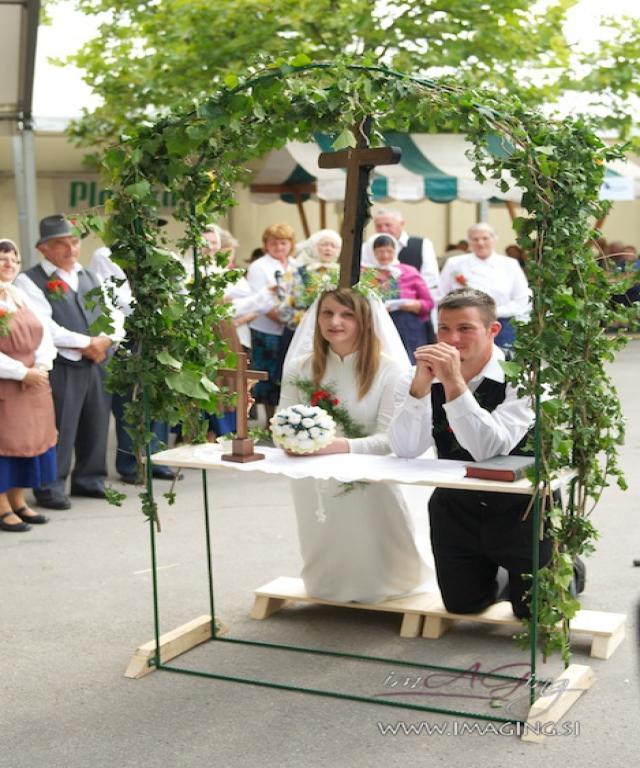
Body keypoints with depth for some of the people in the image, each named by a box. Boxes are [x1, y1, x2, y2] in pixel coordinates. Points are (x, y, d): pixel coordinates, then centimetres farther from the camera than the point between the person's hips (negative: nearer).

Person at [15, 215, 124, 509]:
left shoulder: (90, 277, 19)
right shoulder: (30, 281, -4)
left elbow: (115, 315, 14)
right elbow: (44, 326, -15)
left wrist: (106, 339, -7)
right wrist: (84, 343, -13)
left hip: (97, 363, 7)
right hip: (60, 366, -6)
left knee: (96, 425, 12)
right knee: (59, 430, -4)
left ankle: (90, 479, 26)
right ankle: (50, 487, 8)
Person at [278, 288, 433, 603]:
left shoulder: (389, 369, -11)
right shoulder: (299, 368, 1)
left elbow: (389, 439, -17)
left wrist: (343, 446, -35)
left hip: (368, 486, -3)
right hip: (313, 488, 3)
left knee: (372, 580, 7)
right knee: (323, 582, 17)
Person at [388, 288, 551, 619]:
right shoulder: (421, 377, -10)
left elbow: (488, 449, -32)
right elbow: (406, 449, -22)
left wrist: (454, 383, -39)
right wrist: (421, 383, -34)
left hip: (519, 508, -3)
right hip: (457, 508, 4)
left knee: (532, 608, 3)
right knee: (462, 604, 9)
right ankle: (491, 572, 40)